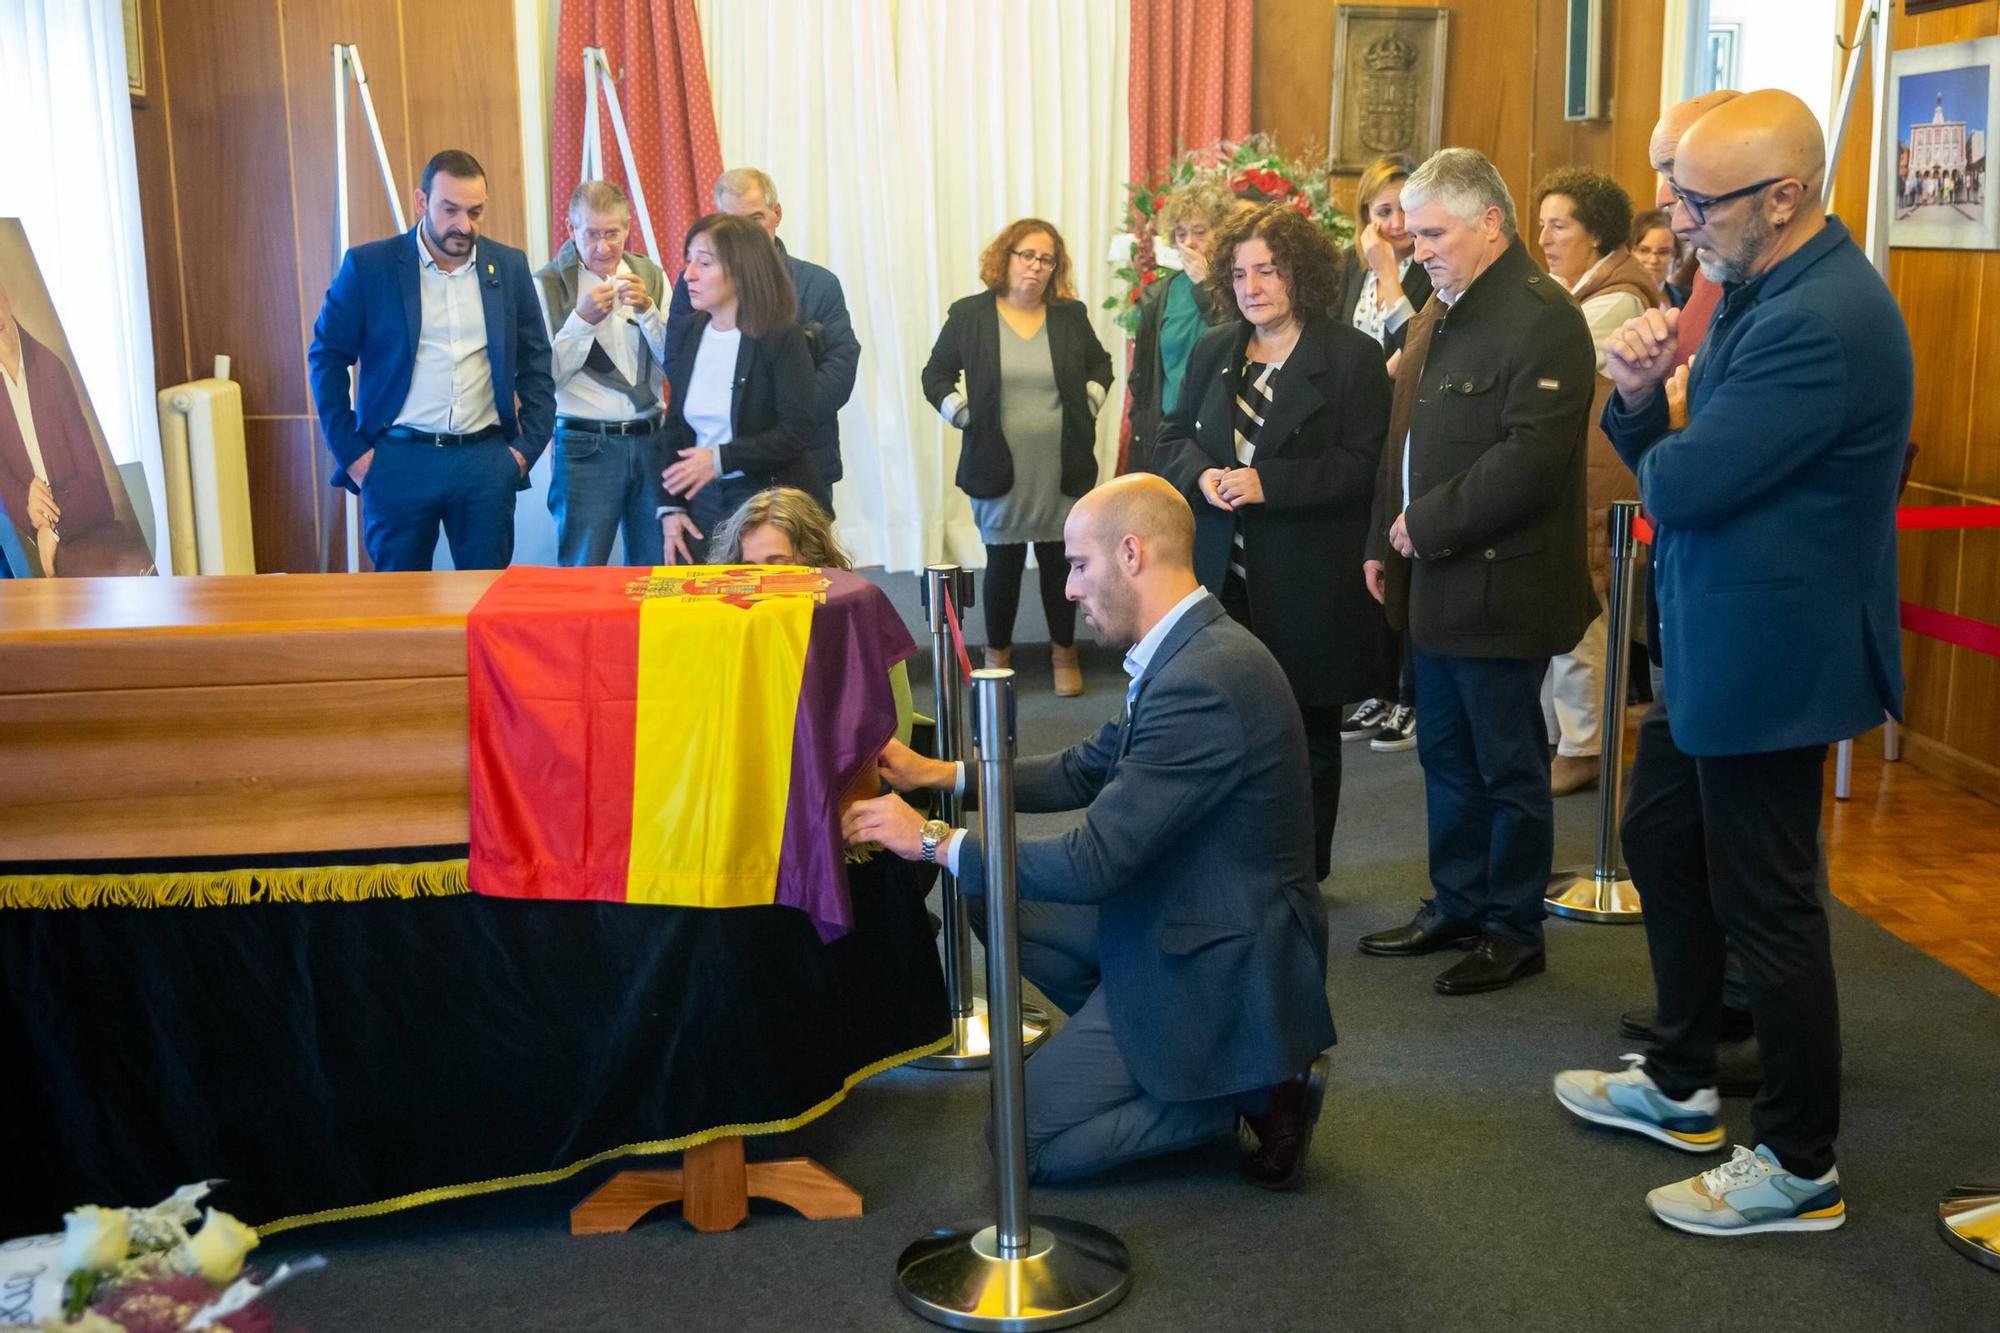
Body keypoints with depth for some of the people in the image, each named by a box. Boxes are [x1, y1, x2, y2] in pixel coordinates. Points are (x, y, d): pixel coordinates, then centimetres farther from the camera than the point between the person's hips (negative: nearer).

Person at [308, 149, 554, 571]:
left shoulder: (509, 266, 6)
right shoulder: (368, 266, -2)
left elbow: (536, 363, 12)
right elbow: (327, 358, 2)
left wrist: (528, 446, 3)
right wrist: (351, 452, -3)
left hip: (488, 461, 2)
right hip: (399, 462, -2)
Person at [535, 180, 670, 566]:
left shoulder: (650, 276, 8)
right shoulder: (549, 283, -3)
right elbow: (546, 375, -7)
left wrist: (647, 310, -11)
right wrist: (583, 319, -17)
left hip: (648, 438, 3)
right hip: (584, 445, -3)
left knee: (658, 571, 8)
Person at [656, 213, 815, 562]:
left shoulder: (783, 337, -10)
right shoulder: (685, 333, 7)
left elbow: (796, 432, -15)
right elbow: (674, 426, 10)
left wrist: (721, 459, -22)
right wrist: (670, 507, 1)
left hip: (769, 498, -5)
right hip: (699, 498, 5)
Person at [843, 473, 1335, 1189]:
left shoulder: (1202, 683, -29)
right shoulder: (1192, 651, 3)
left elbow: (1092, 862, -27)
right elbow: (1088, 769, 14)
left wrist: (933, 840, -16)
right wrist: (938, 773, 8)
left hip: (1220, 965, -9)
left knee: (1026, 1142, -1)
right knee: (996, 901, 13)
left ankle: (1258, 1087, 1)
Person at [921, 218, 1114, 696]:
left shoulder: (1071, 316, 5)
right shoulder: (969, 315, 0)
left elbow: (1100, 364, 20)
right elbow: (935, 375, 9)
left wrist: (1089, 405, 7)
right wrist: (963, 414, -2)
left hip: (1062, 470, 1)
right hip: (998, 467, -1)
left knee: (1059, 559, 7)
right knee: (1003, 562, 5)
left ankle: (1064, 652, 22)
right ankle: (997, 654, 21)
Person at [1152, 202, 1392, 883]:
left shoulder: (1352, 355, -5)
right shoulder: (1213, 350, 13)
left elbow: (1361, 465, -12)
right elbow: (1172, 440, 14)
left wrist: (1268, 484, -21)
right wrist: (1201, 475, -8)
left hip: (1308, 589, -4)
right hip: (1223, 578, 4)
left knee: (1308, 737, 10)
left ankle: (1304, 873, 22)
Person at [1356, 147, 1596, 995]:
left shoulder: (1541, 318, -15)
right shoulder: (1442, 313, 15)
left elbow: (1531, 457, -24)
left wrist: (1428, 524, -18)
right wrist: (1385, 541, 12)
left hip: (1499, 584, -9)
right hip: (1434, 582, 9)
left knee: (1509, 768, 3)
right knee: (1447, 758, 17)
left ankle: (1513, 932, 16)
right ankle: (1456, 905, 30)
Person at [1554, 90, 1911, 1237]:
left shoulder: (1821, 322, -26)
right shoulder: (1767, 292, 8)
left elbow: (1683, 484, -28)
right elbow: (1671, 459, 9)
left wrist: (1656, 451, -6)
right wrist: (1641, 397, -12)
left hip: (1769, 658, -10)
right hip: (1716, 646, 11)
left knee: (1764, 905, 2)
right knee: (1662, 843, 21)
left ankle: (1802, 1167, 19)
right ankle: (1681, 1085, 40)